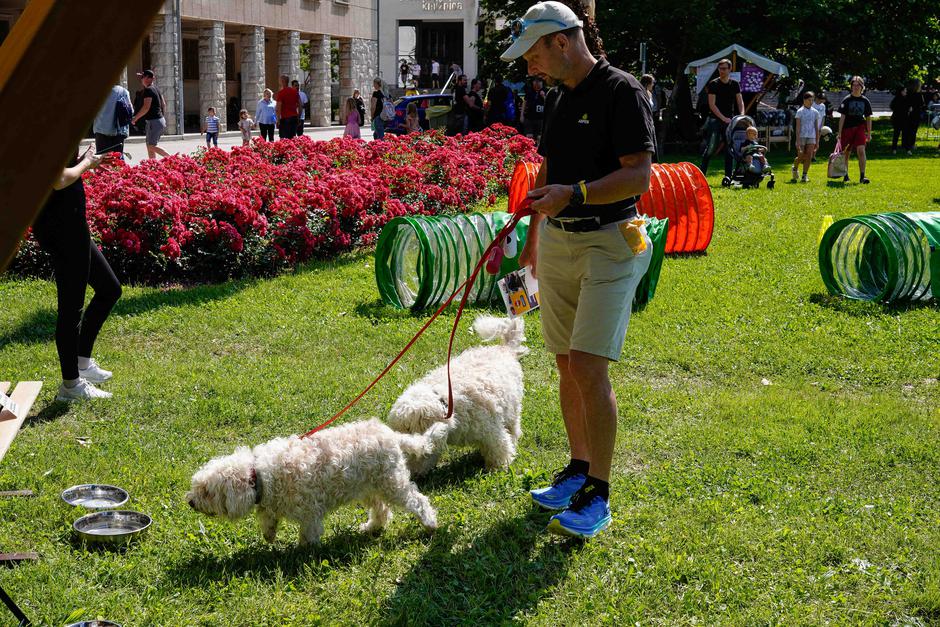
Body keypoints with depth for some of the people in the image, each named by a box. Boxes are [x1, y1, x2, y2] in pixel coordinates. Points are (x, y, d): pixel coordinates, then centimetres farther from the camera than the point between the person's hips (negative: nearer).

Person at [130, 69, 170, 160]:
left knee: (151, 147, -8)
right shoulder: (156, 89, 14)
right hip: (160, 119, 10)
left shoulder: (148, 90, -15)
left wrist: (135, 118, -13)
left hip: (154, 121, -10)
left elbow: (146, 107, -21)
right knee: (149, 146, 12)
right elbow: (164, 105, 19)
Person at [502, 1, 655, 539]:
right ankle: (578, 470, 24)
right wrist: (532, 235, 26)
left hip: (608, 242, -8)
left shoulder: (621, 91, -12)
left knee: (589, 368, -13)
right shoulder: (559, 97, 13)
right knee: (567, 365, 11)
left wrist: (574, 194, -28)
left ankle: (598, 497, -6)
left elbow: (639, 176, -18)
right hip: (557, 242, 8)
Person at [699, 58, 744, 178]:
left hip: (730, 121, 4)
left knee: (729, 150, 3)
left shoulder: (735, 84, 9)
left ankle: (728, 177, 7)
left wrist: (742, 116, -11)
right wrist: (724, 118, -17)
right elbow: (712, 105, -9)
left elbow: (740, 102, 8)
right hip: (715, 120, -4)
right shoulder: (713, 84, -3)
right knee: (709, 149, -8)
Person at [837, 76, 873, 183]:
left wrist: (869, 133, 10)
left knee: (861, 150, -15)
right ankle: (845, 175, 26)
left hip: (860, 128, 1)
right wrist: (839, 133, -9)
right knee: (846, 153, 8)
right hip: (847, 129, -1)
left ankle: (862, 176, -15)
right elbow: (842, 117, -4)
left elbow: (868, 118, 11)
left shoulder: (865, 101, 4)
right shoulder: (847, 100, -3)